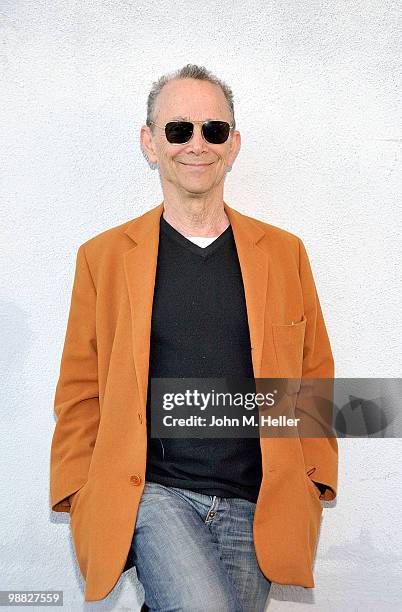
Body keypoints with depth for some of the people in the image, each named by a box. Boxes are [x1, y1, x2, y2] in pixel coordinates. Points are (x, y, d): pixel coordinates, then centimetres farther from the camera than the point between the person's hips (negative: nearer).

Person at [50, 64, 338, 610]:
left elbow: (314, 379, 10)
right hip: (150, 493, -2)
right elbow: (80, 394, 6)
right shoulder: (103, 256, 3)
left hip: (254, 507, 3)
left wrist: (309, 488, 3)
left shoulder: (284, 253, 6)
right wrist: (83, 500, -1)